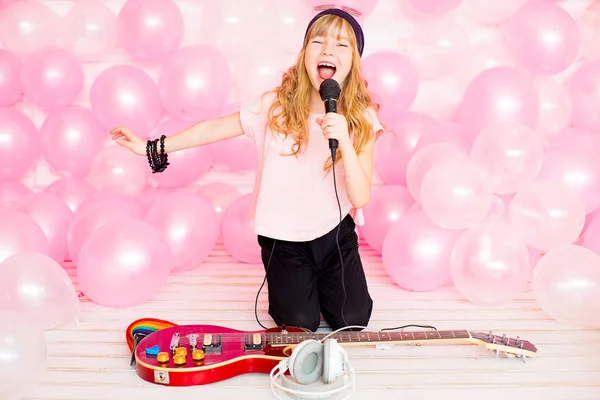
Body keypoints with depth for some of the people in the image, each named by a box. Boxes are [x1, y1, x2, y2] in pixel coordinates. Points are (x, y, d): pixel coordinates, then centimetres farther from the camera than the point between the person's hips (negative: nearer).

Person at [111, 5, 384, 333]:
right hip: (283, 236, -1)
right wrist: (153, 148, -4)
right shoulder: (275, 107, -15)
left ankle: (319, 278, 28)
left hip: (335, 232, 1)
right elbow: (214, 128, -4)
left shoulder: (361, 120, -14)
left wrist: (343, 141, -35)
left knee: (352, 319, -4)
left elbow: (360, 198, -20)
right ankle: (286, 281, 27)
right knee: (301, 324, -7)